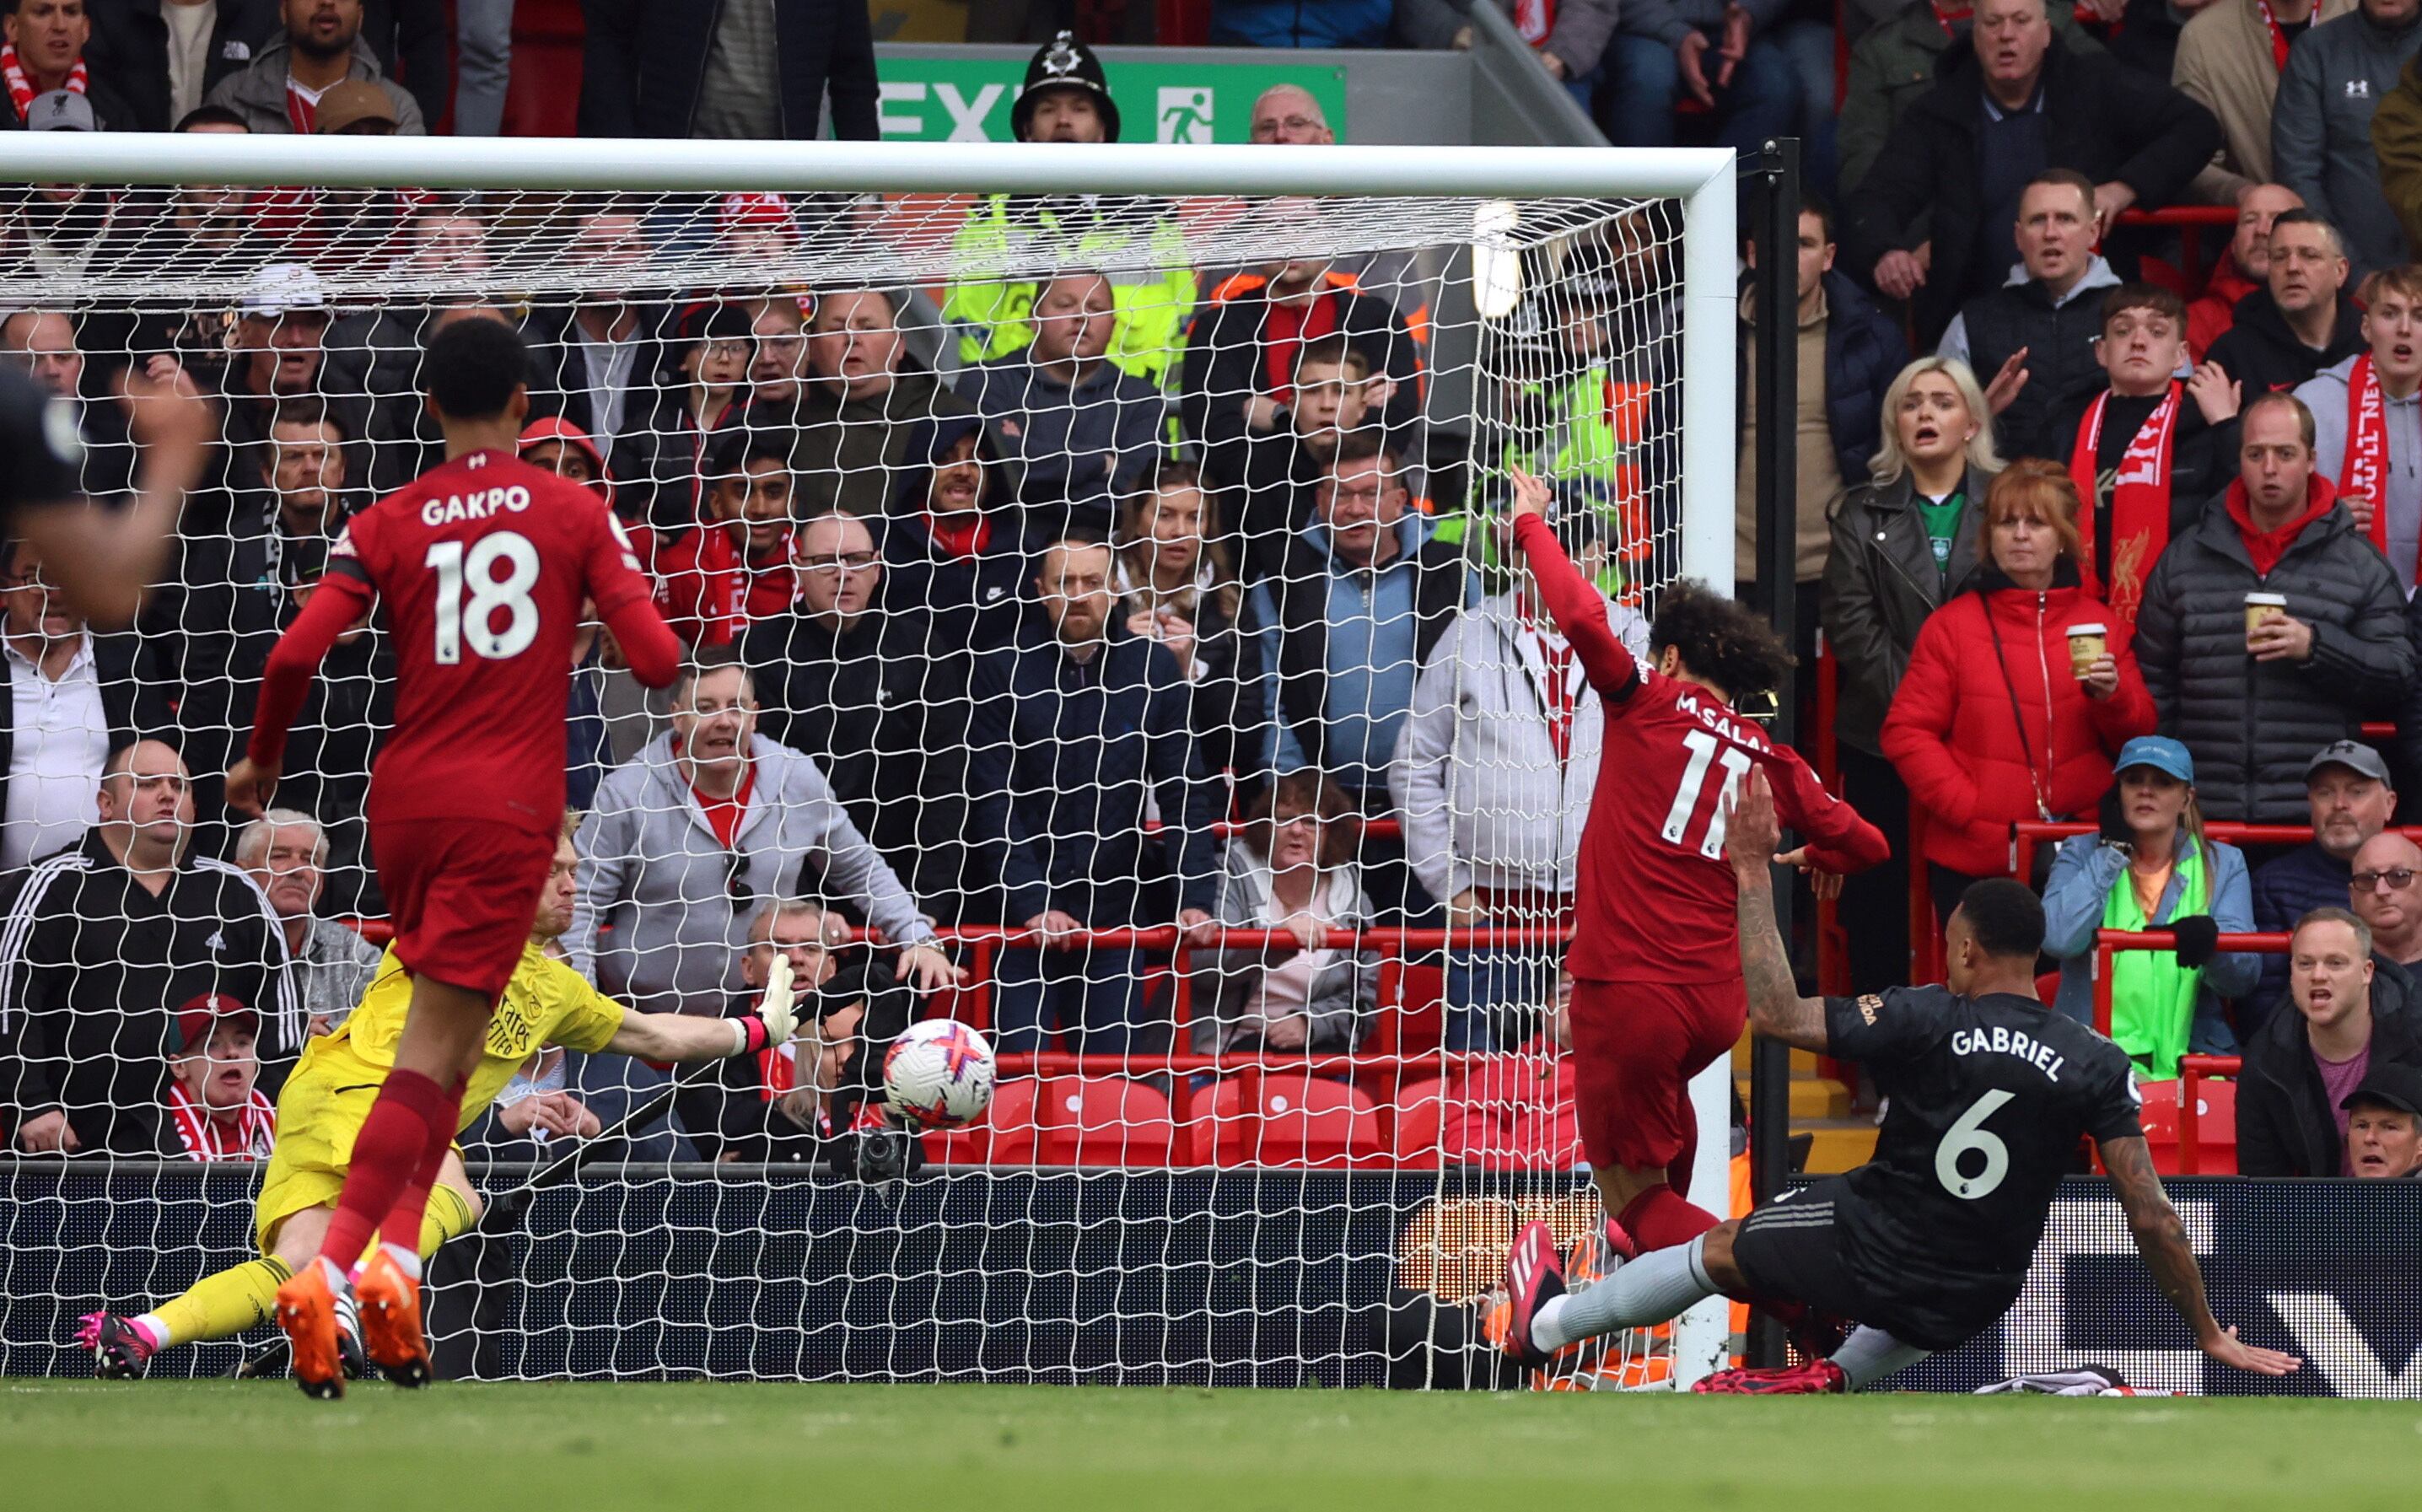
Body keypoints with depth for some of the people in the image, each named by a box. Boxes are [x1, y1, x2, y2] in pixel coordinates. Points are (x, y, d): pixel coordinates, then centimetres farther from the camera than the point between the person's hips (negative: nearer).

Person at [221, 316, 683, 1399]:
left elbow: (295, 656, -7)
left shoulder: (386, 526, 5)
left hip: (405, 796, 3)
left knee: (443, 1033, 22)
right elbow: (656, 660, -4)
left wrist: (262, 758, 10)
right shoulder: (574, 514, 2)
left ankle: (397, 1259, 10)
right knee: (434, 1048, -8)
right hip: (509, 804, -3)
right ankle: (332, 1274, -23)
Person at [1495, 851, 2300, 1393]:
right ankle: (1837, 1376, 16)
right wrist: (2211, 1335, -2)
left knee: (1715, 1250, 26)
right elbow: (2152, 1217, -12)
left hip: (1865, 1247, -2)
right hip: (1970, 1303, 2)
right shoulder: (2098, 1066, -11)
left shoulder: (1925, 1020, -16)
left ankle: (1545, 1322, 42)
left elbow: (1777, 1013, -13)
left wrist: (1753, 873, -7)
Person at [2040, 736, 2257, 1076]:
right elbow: (2058, 939, -11)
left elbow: (2244, 976, 2)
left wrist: (2210, 937, -22)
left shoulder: (2223, 863, 13)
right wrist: (2113, 850, -4)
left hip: (2191, 1056, 1)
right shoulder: (2081, 854, 10)